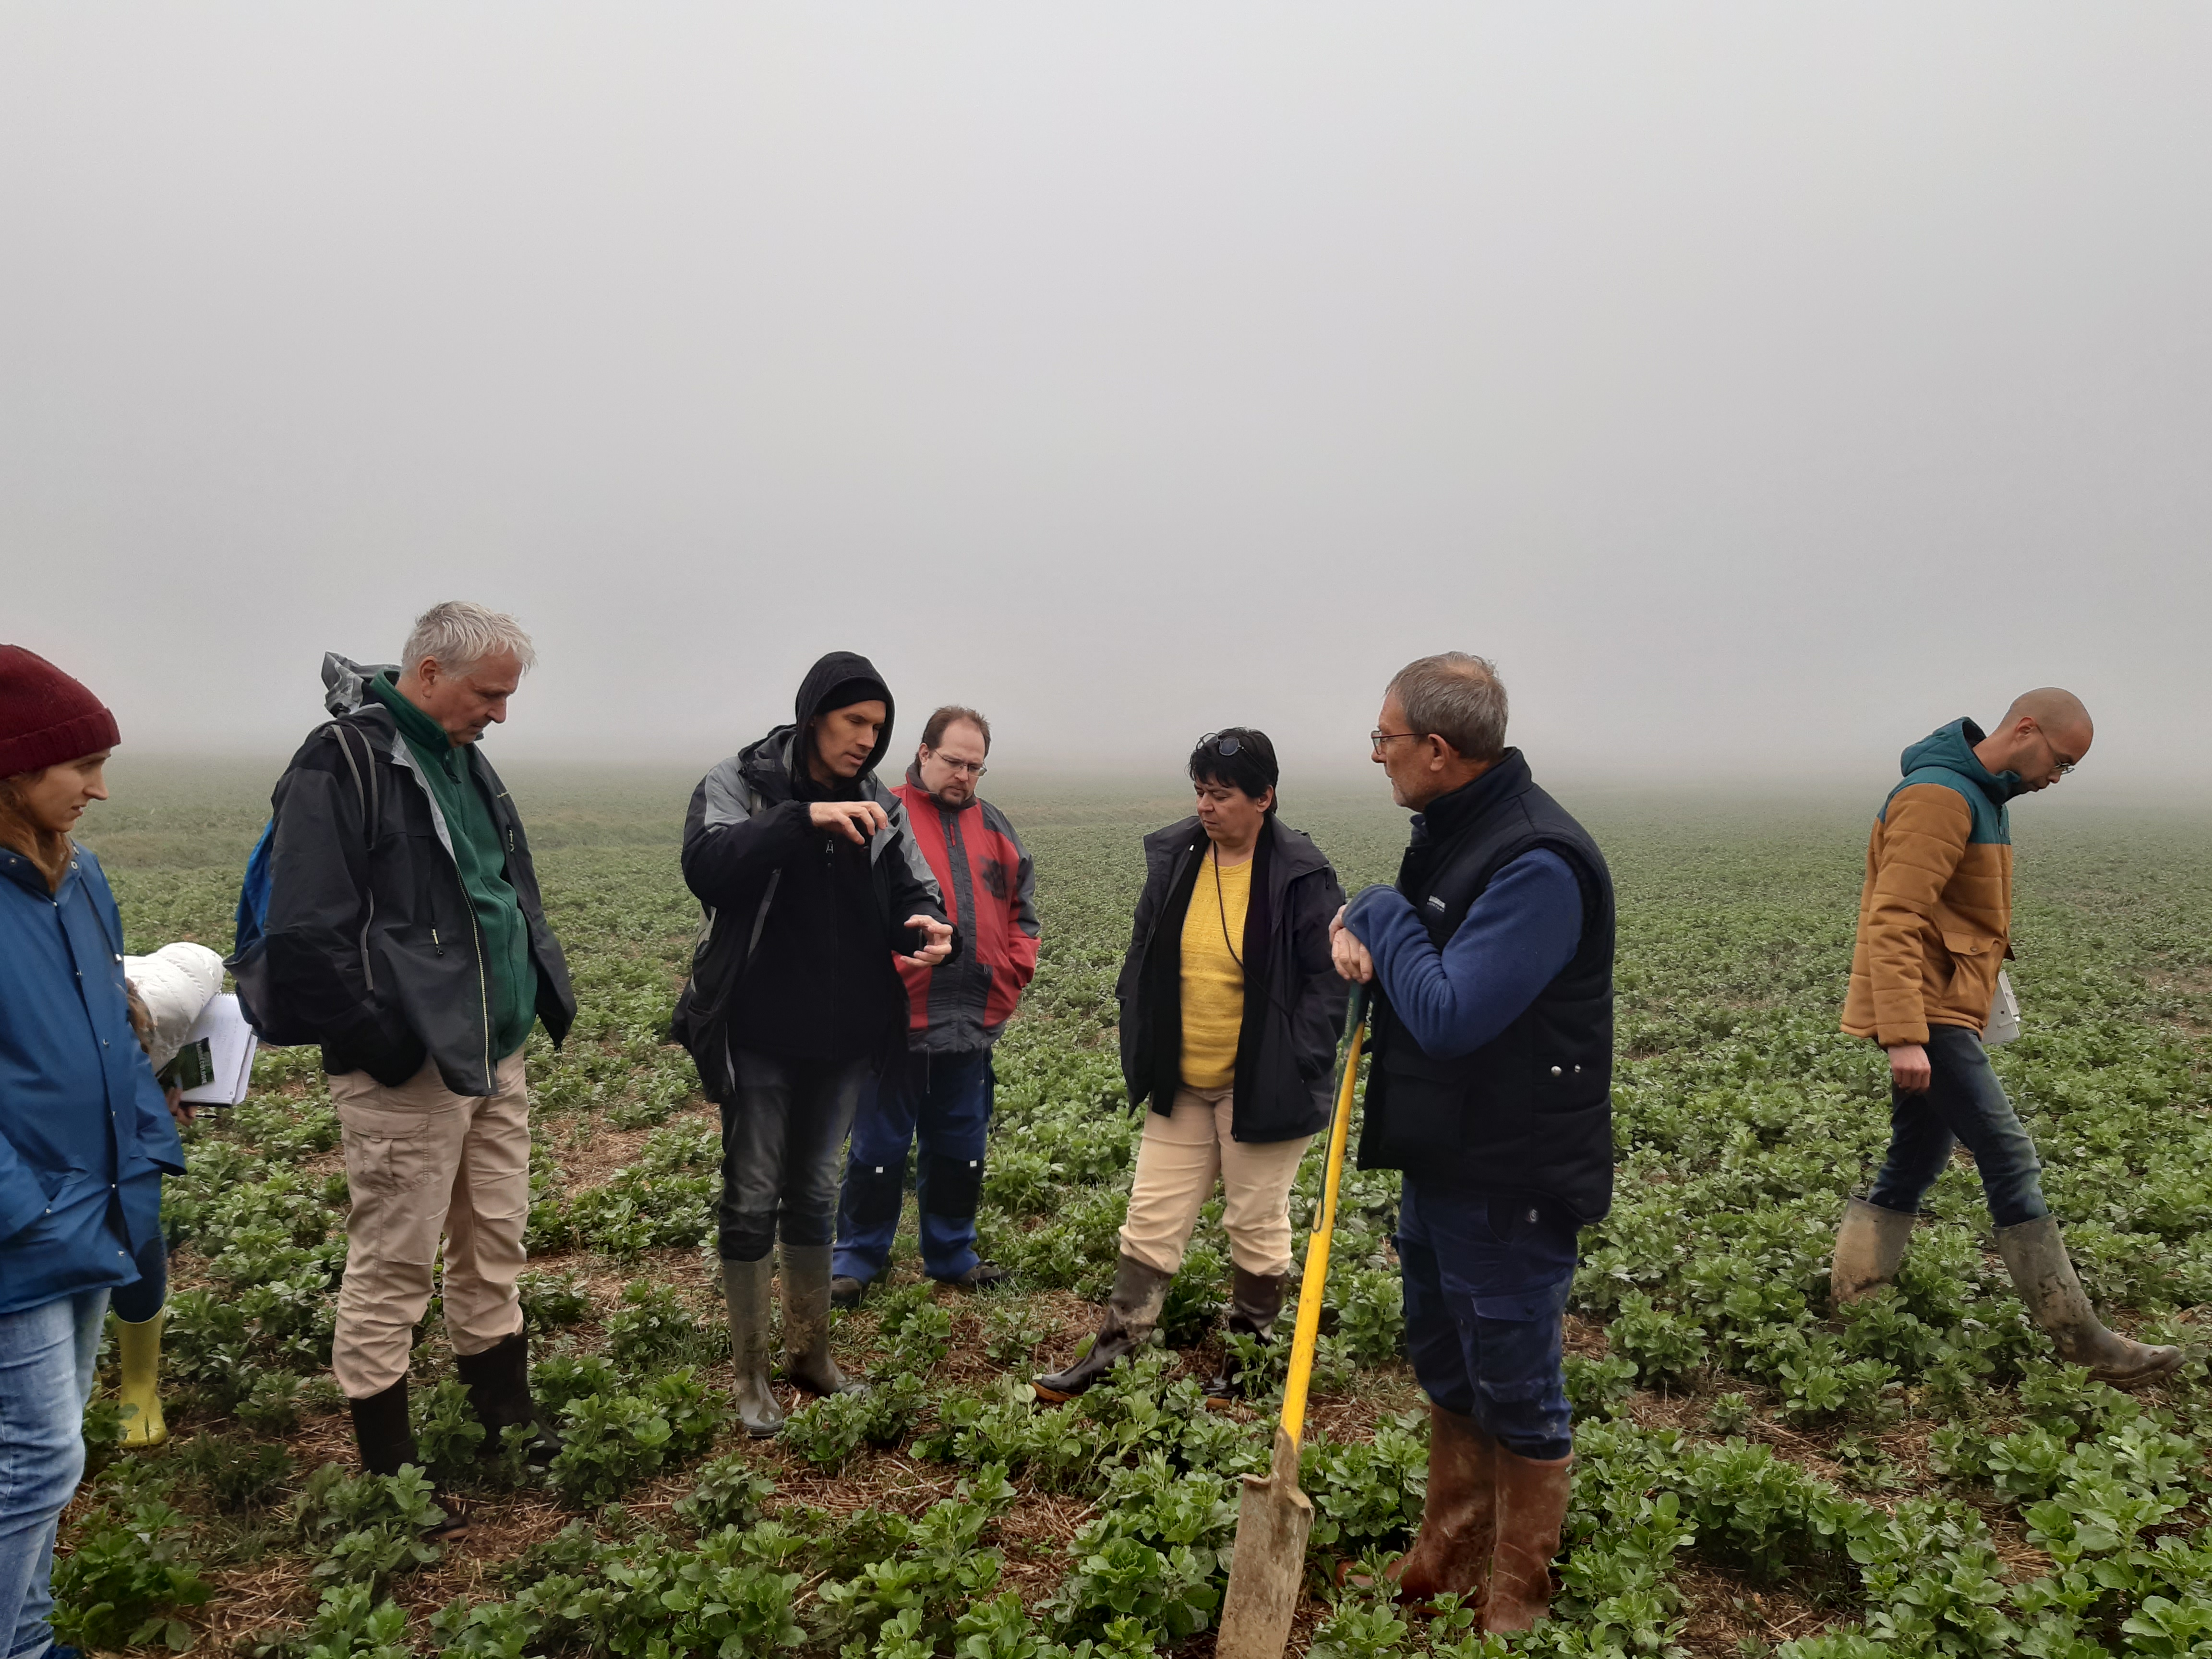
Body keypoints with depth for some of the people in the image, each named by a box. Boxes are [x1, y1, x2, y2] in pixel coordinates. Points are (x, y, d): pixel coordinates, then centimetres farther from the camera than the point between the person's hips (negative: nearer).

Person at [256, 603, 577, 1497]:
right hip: (406, 1072, -8)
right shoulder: (344, 760, -14)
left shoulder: (462, 761, 14)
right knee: (393, 1266, 3)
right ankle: (387, 1465, 19)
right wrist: (377, 1043, -18)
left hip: (495, 1056, 9)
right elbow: (305, 932, -20)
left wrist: (542, 992, 13)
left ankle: (507, 1415, 33)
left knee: (494, 1244, 18)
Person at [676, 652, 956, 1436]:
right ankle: (751, 1372, 18)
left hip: (844, 1041, 5)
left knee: (815, 1194, 17)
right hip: (759, 1038, -4)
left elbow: (914, 890, 0)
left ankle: (811, 1351, 32)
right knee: (752, 1199, 4)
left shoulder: (879, 808, 4)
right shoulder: (739, 782, -9)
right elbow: (706, 865, -27)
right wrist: (805, 819, -37)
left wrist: (927, 929, -23)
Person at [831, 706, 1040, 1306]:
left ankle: (952, 1255, 31)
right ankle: (856, 1259, 24)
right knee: (879, 1148, 8)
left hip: (972, 1026, 5)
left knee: (959, 1149, 16)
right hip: (895, 1022, -5)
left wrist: (1012, 976, 4)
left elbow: (1022, 908, 16)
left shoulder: (994, 827, 11)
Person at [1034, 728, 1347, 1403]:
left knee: (1258, 1226, 12)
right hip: (1180, 1084, 4)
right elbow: (1141, 963, 11)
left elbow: (1328, 980, -9)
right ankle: (1113, 1348, 21)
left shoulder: (1301, 875, -13)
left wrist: (1296, 1069, -15)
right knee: (1151, 1217, 10)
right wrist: (1140, 1054, 6)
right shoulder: (1172, 858, 1)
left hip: (1261, 1089, -4)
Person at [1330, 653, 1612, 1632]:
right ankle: (1446, 1562, 41)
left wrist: (1383, 918, -15)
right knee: (1447, 1369, 22)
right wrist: (1360, 942, -6)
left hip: (1511, 1184, -9)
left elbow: (1450, 1016, -30)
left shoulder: (1538, 864, -26)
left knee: (1517, 1391, 10)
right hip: (1440, 1161, 9)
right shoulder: (1453, 832, 5)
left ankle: (1517, 1599, 30)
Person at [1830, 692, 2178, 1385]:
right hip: (1925, 1014, -10)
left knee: (1912, 1169, 12)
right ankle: (2082, 1342, 4)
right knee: (2012, 1163, -5)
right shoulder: (1938, 796, -16)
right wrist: (1905, 1037, -28)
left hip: (1941, 1013, 10)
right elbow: (1894, 922, -23)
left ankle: (1847, 1314, 19)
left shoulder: (1983, 797, 17)